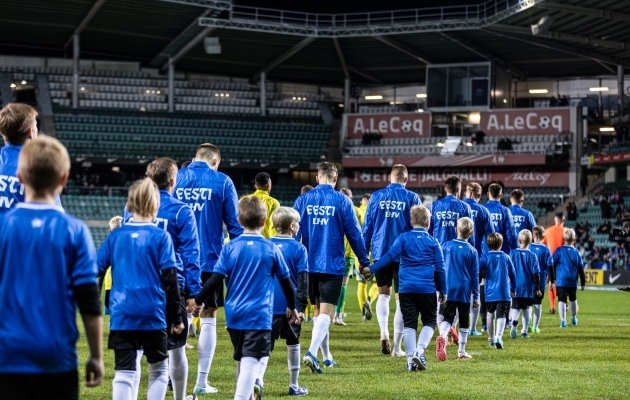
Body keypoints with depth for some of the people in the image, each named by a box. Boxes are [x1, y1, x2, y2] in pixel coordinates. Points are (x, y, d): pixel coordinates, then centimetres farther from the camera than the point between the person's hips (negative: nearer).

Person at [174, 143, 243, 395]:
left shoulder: (175, 179, 4)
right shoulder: (221, 182, -3)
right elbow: (234, 223, -2)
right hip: (210, 260, -3)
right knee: (208, 319, 4)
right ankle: (202, 382, 3)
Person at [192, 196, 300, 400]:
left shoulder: (230, 247, 0)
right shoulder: (271, 249, -1)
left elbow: (215, 280, -6)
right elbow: (286, 281, 9)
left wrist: (198, 300, 5)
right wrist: (292, 307, 24)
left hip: (234, 315, 3)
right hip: (259, 316, -3)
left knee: (242, 361, 20)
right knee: (251, 362, -11)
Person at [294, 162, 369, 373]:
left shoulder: (303, 200, 3)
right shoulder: (342, 201, -4)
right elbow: (354, 233, -1)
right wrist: (364, 262, 8)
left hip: (309, 264, 4)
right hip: (332, 266, -3)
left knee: (318, 310, 18)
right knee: (326, 312, -6)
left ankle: (326, 356, 27)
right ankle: (312, 352, -25)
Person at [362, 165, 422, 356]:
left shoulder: (377, 196, 2)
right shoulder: (412, 198, -2)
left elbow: (367, 227, 5)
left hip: (381, 254, 2)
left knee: (383, 294, 19)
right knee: (401, 300, 5)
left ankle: (384, 333, -3)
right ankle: (397, 347, 5)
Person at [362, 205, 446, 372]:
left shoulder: (403, 238, 5)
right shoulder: (433, 242, 5)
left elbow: (390, 256, -9)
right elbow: (440, 269, 6)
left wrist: (371, 269, -10)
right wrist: (443, 292, 13)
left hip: (406, 288, 1)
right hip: (427, 288, -1)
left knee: (409, 323, 7)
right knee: (429, 321, 12)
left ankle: (411, 360, 4)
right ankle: (419, 350, -8)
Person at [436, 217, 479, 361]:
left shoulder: (446, 246, 1)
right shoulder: (472, 251, -2)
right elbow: (475, 275, 2)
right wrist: (476, 296, 9)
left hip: (447, 290, 0)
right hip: (464, 291, 0)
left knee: (446, 318, 1)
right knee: (464, 321, 12)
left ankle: (443, 336, -30)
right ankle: (462, 351, 15)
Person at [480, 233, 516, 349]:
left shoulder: (485, 257, -2)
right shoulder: (506, 257, 4)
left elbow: (477, 273, -9)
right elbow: (512, 275, 11)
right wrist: (513, 290, 22)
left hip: (490, 292, 0)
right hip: (504, 293, 0)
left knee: (490, 314, 20)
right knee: (501, 316, -5)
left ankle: (491, 338, 32)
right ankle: (498, 337, -28)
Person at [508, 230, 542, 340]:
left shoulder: (513, 254, -2)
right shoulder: (532, 255, -5)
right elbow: (535, 273, -4)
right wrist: (537, 288, 3)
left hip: (515, 287, 1)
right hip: (528, 288, -1)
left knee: (515, 308, 8)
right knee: (527, 309, 10)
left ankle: (514, 321, -23)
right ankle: (524, 331, 9)